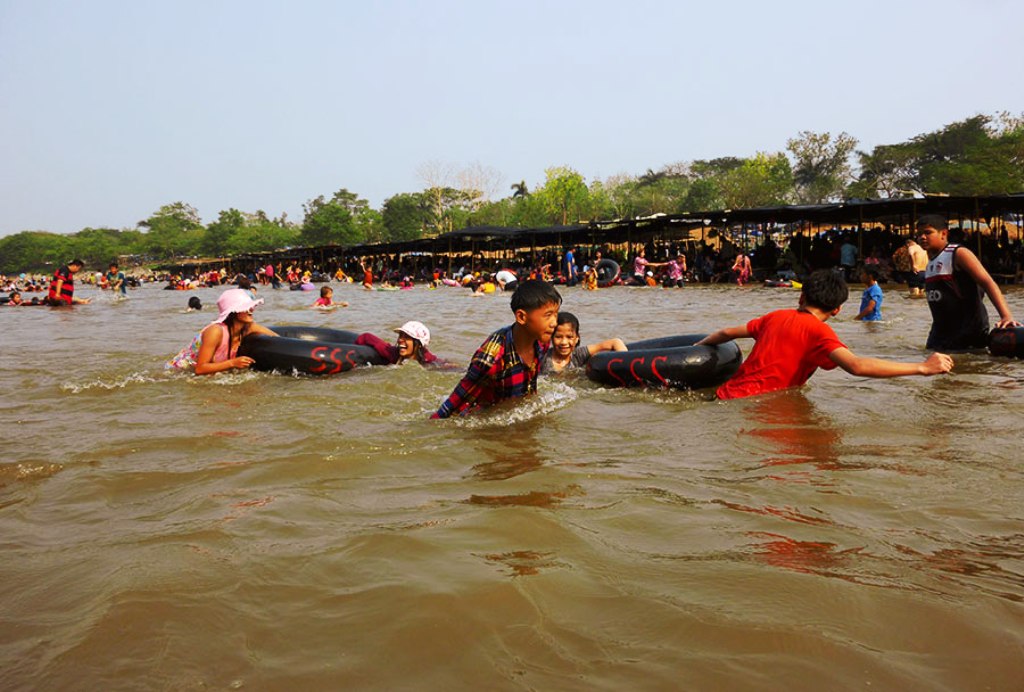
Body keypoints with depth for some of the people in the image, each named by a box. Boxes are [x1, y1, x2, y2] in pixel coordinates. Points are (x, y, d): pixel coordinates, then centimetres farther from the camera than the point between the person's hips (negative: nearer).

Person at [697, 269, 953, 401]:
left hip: (726, 393, 8)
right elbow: (857, 366, -20)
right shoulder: (818, 330, -6)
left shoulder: (776, 316, 15)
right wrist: (923, 368, -16)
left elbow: (728, 333, 25)